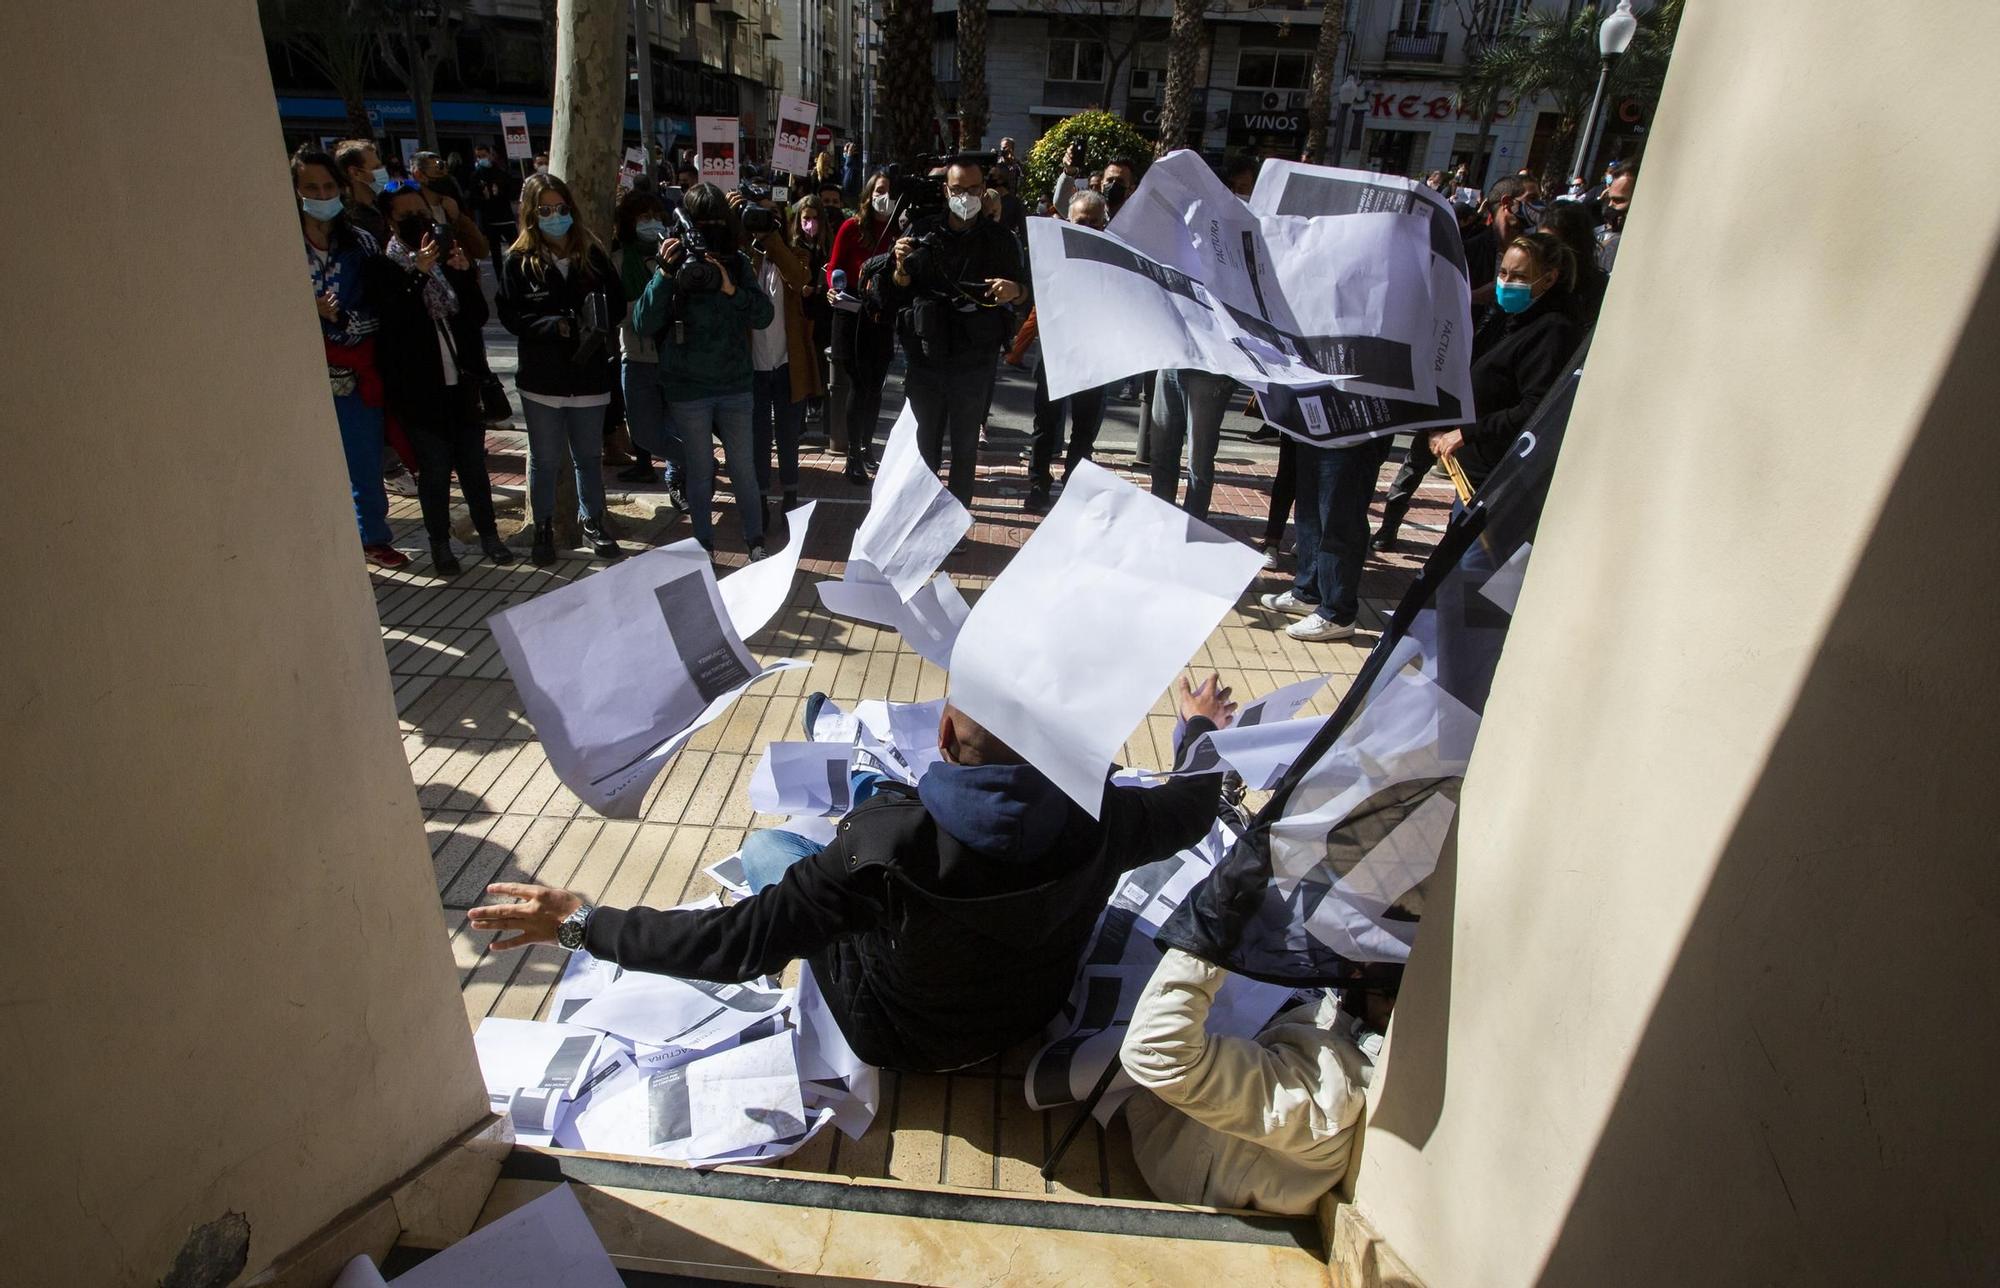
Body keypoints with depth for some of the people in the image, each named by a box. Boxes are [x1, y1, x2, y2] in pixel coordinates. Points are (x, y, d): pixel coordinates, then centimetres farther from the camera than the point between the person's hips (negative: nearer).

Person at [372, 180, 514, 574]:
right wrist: (418, 274, -25)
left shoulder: (449, 257, 7)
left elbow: (479, 317, 4)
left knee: (474, 463, 11)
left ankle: (489, 534, 23)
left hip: (462, 382, 4)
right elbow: (393, 325, -18)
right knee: (434, 469, 5)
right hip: (420, 389, -4)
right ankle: (440, 545, 18)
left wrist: (465, 273, -12)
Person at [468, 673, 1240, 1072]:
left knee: (766, 847, 12)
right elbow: (1191, 808, -7)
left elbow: (738, 943, -33)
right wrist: (1203, 730, 14)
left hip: (908, 1038, -3)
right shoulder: (1096, 814, -28)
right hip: (1036, 1011, 4)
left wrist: (582, 925, -22)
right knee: (894, 800, 18)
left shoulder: (887, 848, -40)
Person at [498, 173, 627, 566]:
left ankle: (593, 523, 30)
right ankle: (543, 529, 25)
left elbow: (618, 303, 2)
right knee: (545, 459, 10)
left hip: (589, 376, 1)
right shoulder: (518, 261, -4)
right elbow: (511, 316, -10)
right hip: (542, 380, -1)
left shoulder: (592, 254, 1)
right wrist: (557, 326, -22)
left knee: (589, 457, 14)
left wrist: (596, 324, -17)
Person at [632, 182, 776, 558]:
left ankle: (755, 541, 21)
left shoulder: (738, 263, 1)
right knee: (700, 473, 9)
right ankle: (704, 548, 22)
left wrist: (731, 289, -21)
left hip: (734, 385, 1)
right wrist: (665, 274, -20)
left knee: (744, 469, 7)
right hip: (687, 389, -1)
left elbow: (764, 315, -6)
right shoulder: (673, 262, -3)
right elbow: (644, 324, -10)